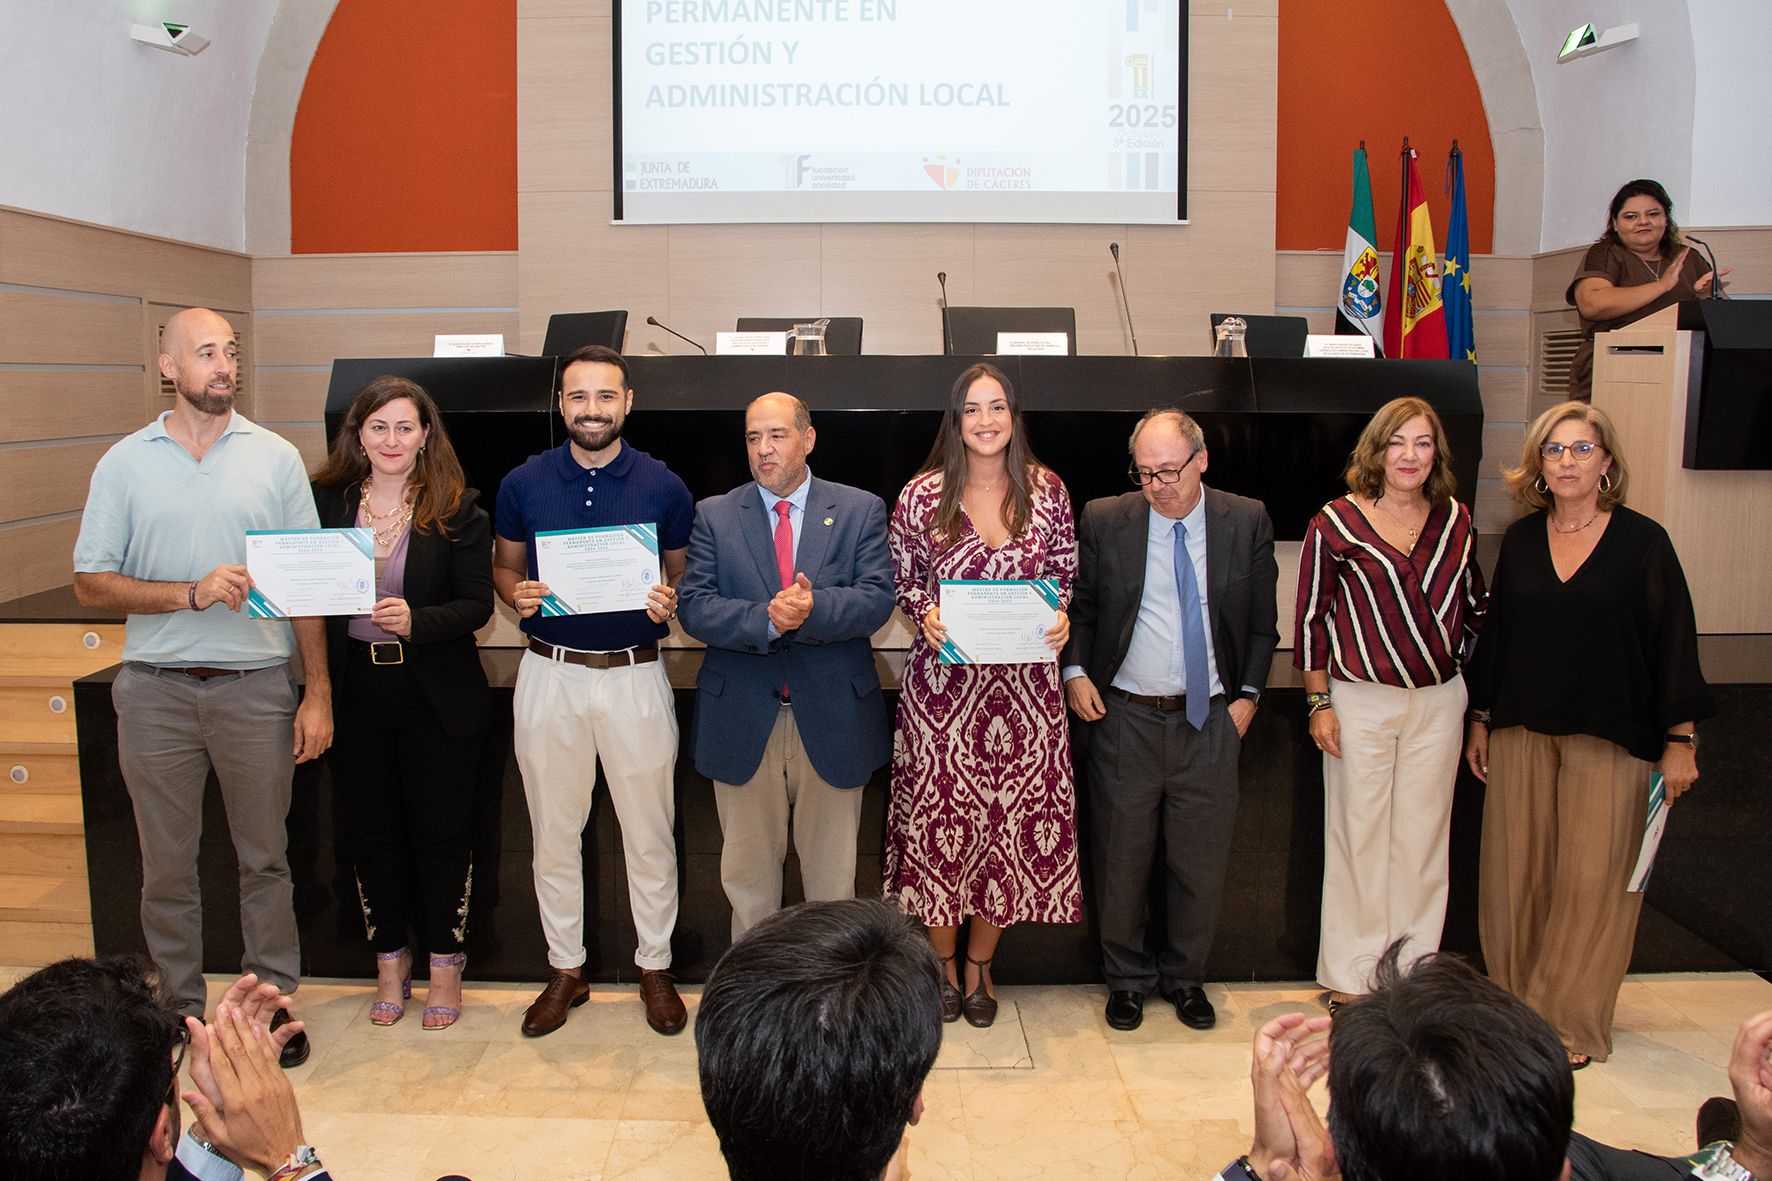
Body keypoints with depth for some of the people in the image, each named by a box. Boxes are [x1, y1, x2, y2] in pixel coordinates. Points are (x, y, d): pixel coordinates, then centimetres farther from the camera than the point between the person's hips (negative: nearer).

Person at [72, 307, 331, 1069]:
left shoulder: (276, 458, 3)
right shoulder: (126, 464, 4)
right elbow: (90, 582, 1)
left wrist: (318, 692, -2)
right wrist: (192, 593, -14)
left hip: (256, 685, 0)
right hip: (156, 690, 1)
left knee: (265, 856, 8)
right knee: (167, 863, 10)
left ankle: (274, 1002, 21)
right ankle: (178, 1009, 24)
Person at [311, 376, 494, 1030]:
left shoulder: (455, 508, -5)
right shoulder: (327, 501, 3)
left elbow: (476, 604, -8)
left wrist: (416, 621, -25)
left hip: (437, 698, -3)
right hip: (356, 694, 3)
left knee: (439, 832, 6)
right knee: (371, 833, 12)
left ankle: (445, 964, 24)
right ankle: (390, 963, 29)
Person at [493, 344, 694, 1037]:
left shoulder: (663, 487, 0)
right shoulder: (523, 484, 3)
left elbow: (687, 576, 7)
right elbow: (502, 565, 13)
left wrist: (671, 603, -15)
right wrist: (517, 593, -10)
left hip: (634, 674, -1)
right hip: (550, 674, 2)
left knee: (649, 832, 7)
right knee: (554, 831, 10)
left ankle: (655, 967, 24)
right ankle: (565, 969, 26)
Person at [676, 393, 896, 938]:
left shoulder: (860, 510, 3)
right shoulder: (714, 515, 5)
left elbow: (877, 598, -8)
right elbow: (693, 605, -6)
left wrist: (814, 609, -26)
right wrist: (766, 620, -22)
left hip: (832, 719, 0)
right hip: (743, 722, 1)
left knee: (832, 873, 11)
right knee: (747, 872, 12)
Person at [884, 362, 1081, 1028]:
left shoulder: (1047, 490, 3)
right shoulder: (921, 496, -1)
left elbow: (1066, 574, 11)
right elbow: (902, 579, 7)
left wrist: (1061, 618, -8)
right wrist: (926, 614, -13)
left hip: (1027, 681, 2)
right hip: (944, 681, -1)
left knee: (1012, 813, 6)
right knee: (942, 811, 3)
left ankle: (979, 964, 27)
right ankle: (942, 963, 26)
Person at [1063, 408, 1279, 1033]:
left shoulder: (1247, 523, 1)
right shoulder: (1104, 521, -2)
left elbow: (1262, 622, 8)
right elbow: (1079, 605, 8)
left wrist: (1248, 694, 1)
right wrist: (1075, 671, -6)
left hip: (1210, 720, 1)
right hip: (1125, 718, 0)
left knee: (1202, 863, 10)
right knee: (1121, 858, 8)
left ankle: (1185, 977, 31)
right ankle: (1126, 977, 28)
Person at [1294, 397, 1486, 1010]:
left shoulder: (1455, 522, 6)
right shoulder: (1336, 523, -5)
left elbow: (1473, 606, 19)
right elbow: (1311, 617, -3)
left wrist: (1459, 659, 10)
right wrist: (1319, 702, -6)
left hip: (1438, 701, 3)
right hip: (1360, 701, -3)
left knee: (1423, 834, 9)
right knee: (1358, 835, 4)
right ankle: (1350, 976, 17)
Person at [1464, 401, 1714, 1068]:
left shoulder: (1642, 542, -5)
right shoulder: (1521, 540, 6)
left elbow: (1674, 640, -4)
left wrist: (1679, 740, -5)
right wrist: (1480, 721, 13)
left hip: (1610, 736, -3)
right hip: (1521, 731, 3)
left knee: (1592, 878, 0)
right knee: (1517, 872, 7)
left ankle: (1571, 1021, 14)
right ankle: (1518, 1006, 21)